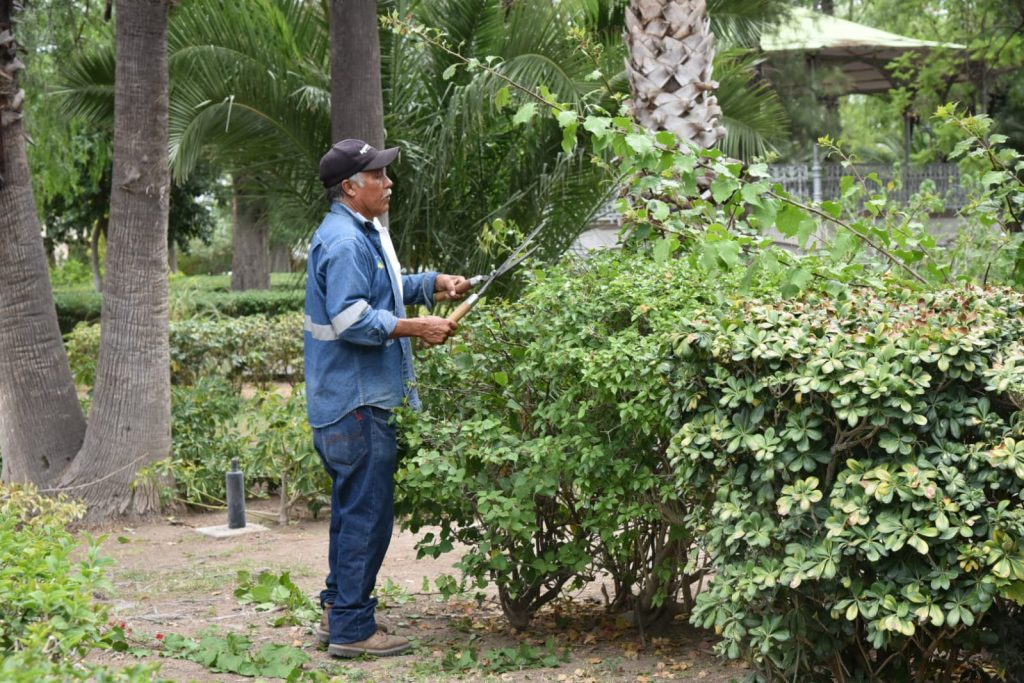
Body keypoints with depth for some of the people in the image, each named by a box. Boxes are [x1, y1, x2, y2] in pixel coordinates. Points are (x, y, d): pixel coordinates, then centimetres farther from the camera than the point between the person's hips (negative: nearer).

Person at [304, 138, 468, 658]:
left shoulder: (364, 235, 17)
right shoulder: (344, 242, -17)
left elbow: (386, 290, 32)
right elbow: (353, 320, -25)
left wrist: (436, 283, 20)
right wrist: (418, 328, -21)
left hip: (359, 399, 11)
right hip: (358, 402, -11)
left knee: (355, 509, 18)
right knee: (366, 513, -7)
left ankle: (338, 612, 27)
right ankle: (352, 628, -2)